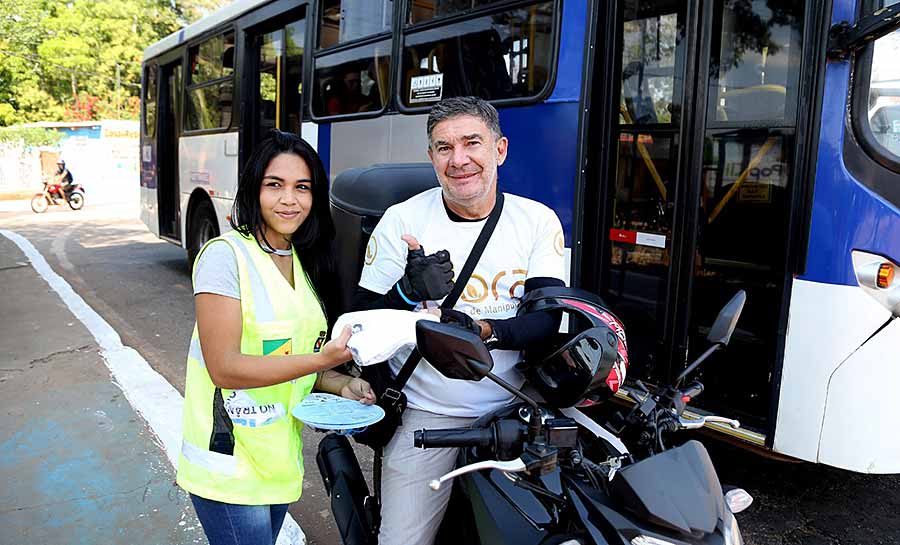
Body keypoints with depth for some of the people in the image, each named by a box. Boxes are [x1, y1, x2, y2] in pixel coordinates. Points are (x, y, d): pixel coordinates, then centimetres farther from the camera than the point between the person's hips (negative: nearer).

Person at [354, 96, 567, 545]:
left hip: (514, 412, 2)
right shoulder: (402, 220, -1)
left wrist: (484, 332, -24)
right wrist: (409, 291, -23)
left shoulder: (538, 221, 2)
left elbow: (547, 319, -5)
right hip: (426, 414, -1)